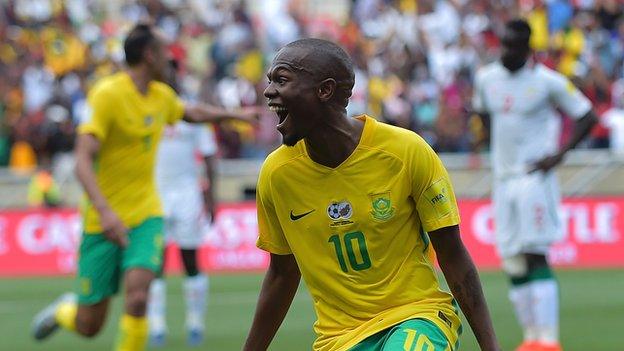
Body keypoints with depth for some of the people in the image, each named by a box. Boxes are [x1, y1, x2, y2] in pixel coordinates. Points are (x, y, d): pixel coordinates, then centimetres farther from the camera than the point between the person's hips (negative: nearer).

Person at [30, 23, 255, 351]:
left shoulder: (161, 96, 7)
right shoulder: (108, 94, -16)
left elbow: (193, 113, 33)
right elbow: (83, 161, -24)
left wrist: (236, 114, 39)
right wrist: (105, 211, -36)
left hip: (146, 216, 5)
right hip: (105, 222, -5)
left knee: (137, 299, -20)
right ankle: (64, 310, 37)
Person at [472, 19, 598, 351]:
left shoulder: (548, 82, -9)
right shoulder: (486, 78, 8)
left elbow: (586, 117, -3)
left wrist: (558, 154, -11)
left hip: (534, 177, -6)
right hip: (503, 178, 6)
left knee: (535, 256, -13)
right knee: (513, 264, 6)